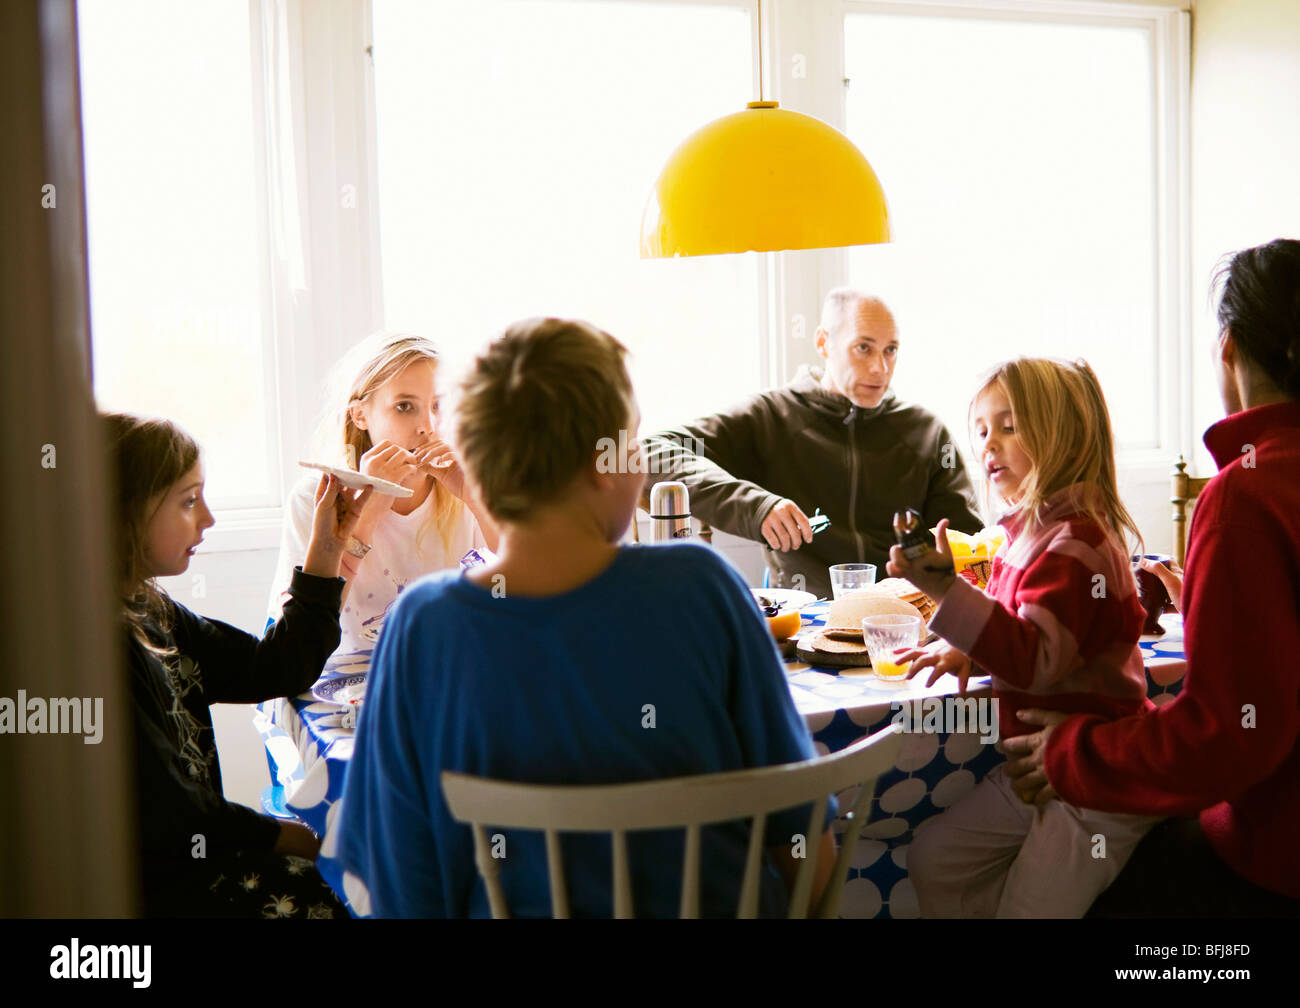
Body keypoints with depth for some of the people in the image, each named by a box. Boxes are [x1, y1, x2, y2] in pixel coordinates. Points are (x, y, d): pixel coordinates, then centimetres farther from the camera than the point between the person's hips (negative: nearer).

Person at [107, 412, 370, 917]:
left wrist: (326, 550, 8)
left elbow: (272, 670, 12)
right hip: (154, 889, -9)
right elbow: (162, 815, -21)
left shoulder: (148, 611, 8)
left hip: (191, 852, 9)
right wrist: (280, 835, -8)